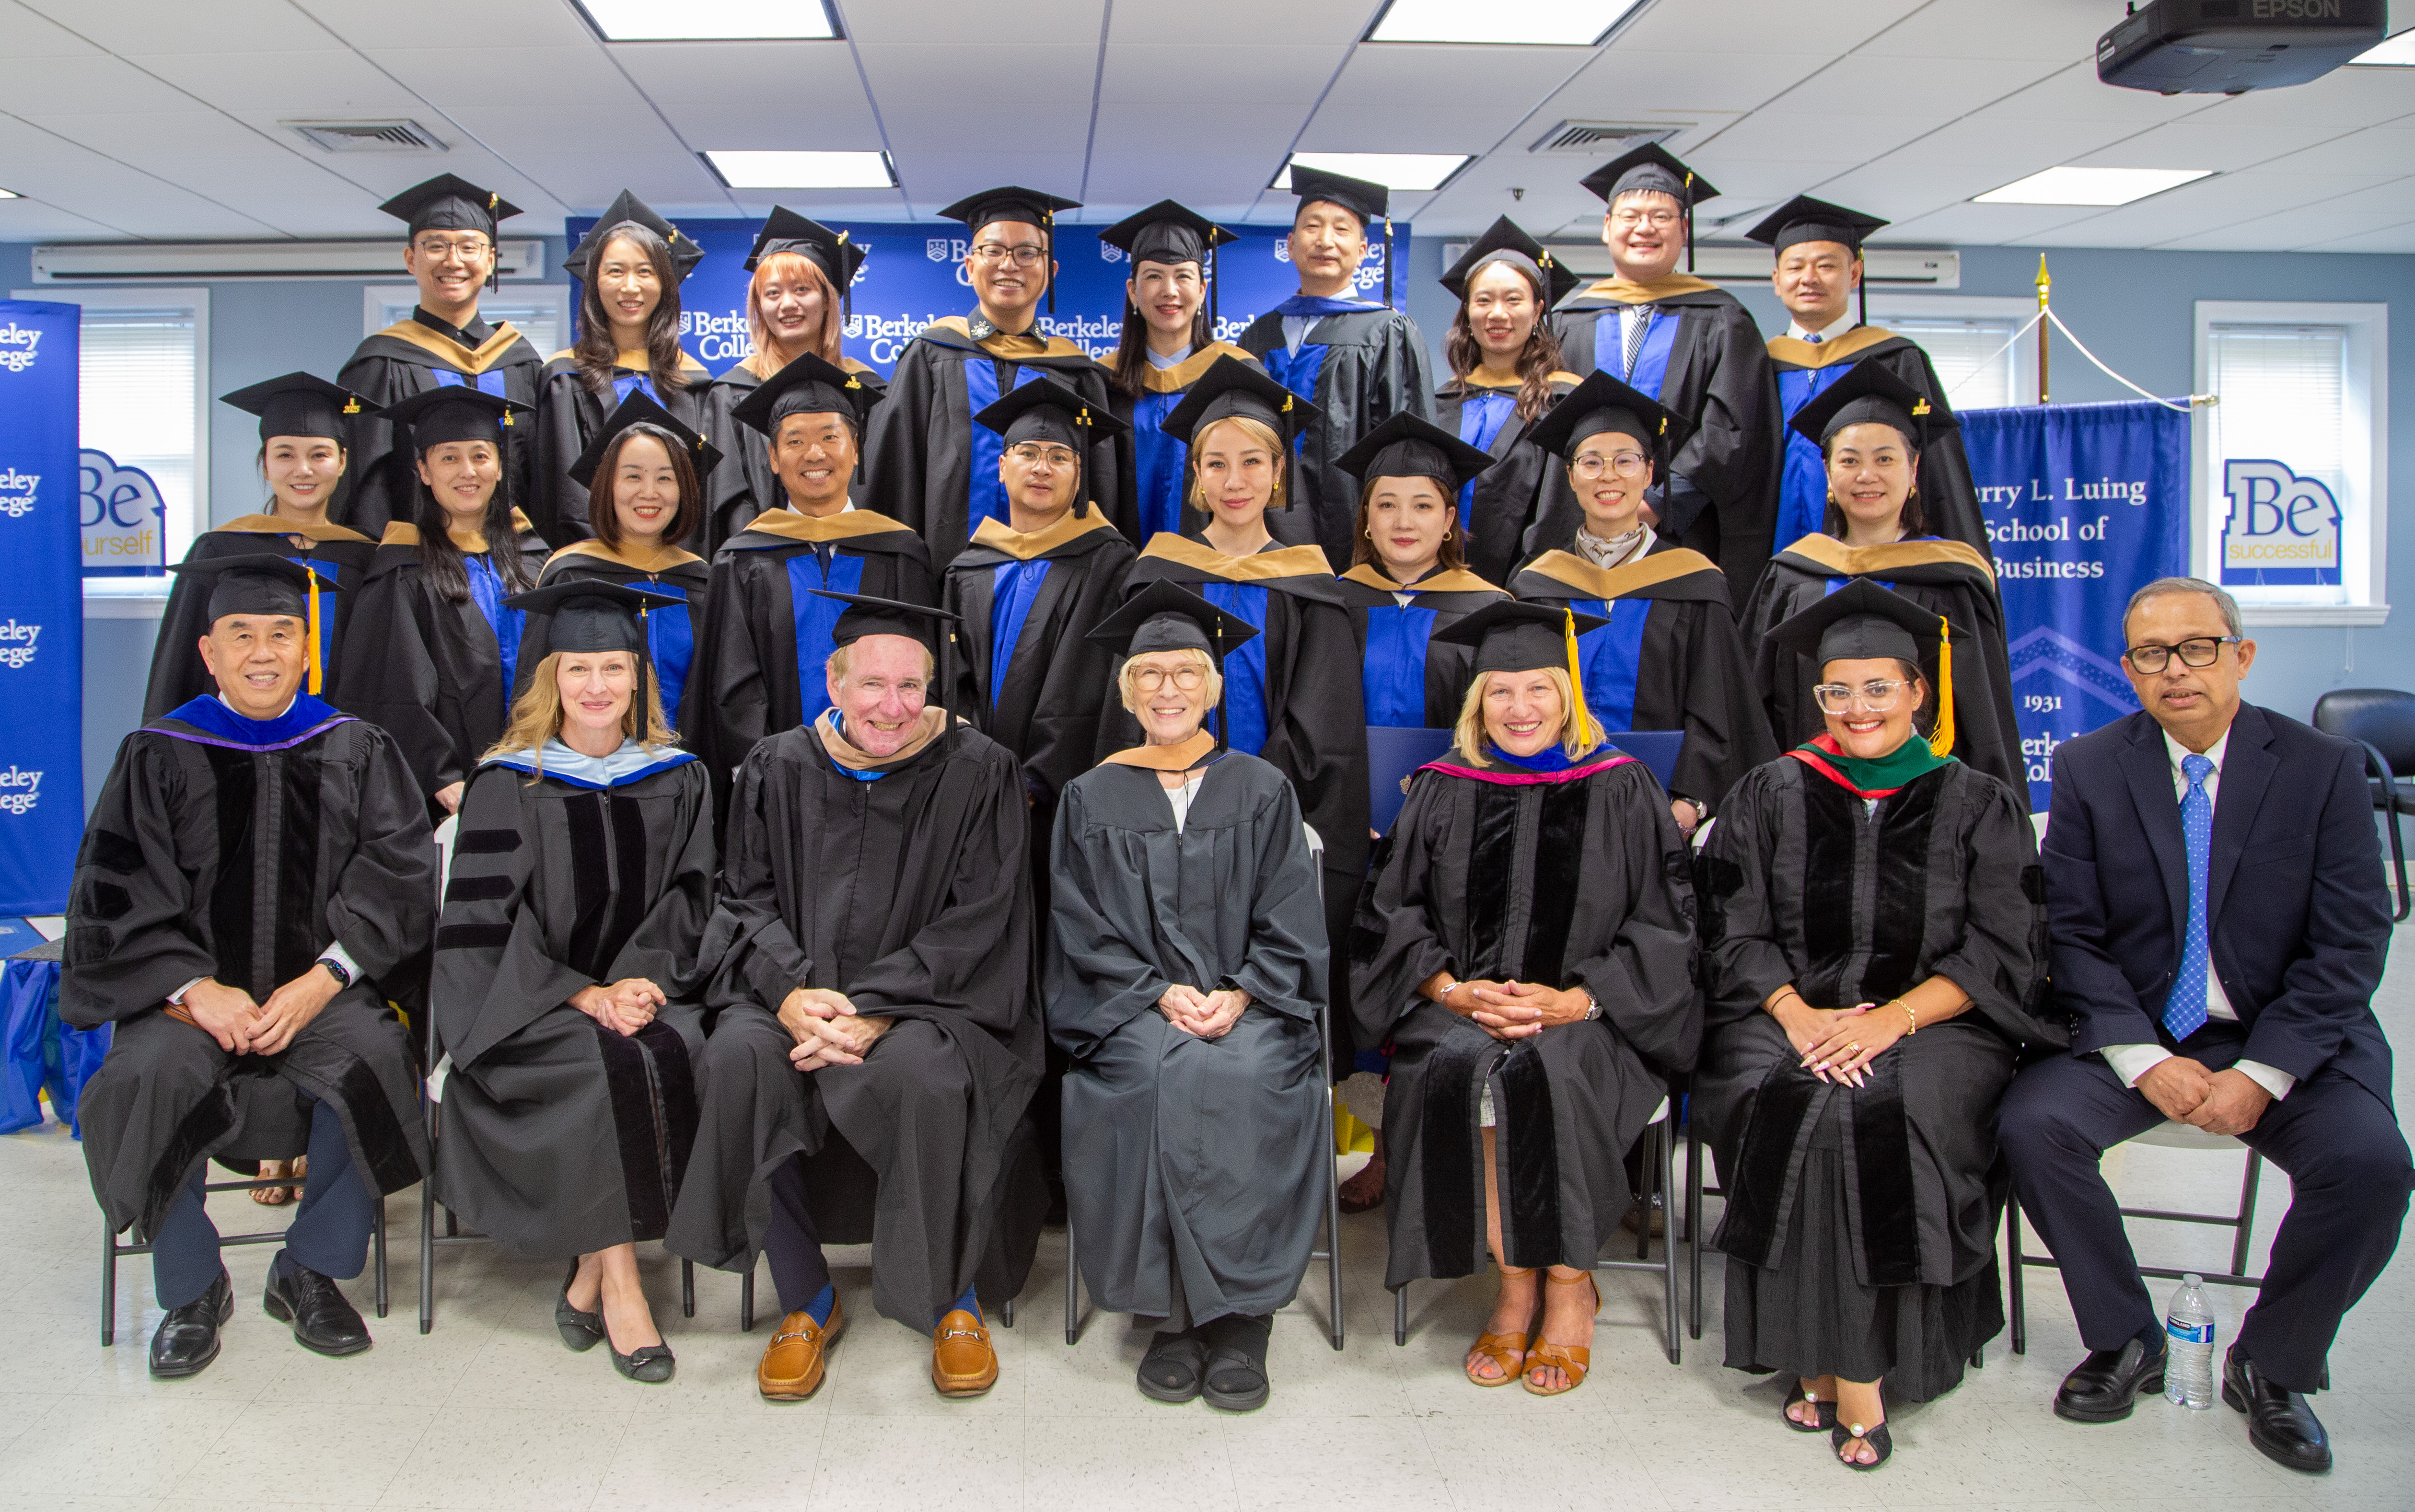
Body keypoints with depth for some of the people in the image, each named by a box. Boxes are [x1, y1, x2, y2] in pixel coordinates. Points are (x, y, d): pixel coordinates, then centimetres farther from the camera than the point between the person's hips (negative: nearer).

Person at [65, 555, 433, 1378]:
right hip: (190, 991, 0)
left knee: (375, 1061, -29)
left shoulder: (356, 751, 7)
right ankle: (191, 1291, -5)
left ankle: (310, 1272, -6)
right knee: (153, 1075, -30)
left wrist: (320, 982, -14)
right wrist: (195, 988, -15)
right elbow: (115, 901, 0)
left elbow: (398, 882, -1)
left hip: (323, 991, 0)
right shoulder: (160, 756, 6)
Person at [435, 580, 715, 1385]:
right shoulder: (508, 785, 3)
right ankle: (618, 1283, -22)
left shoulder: (677, 781, 11)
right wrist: (584, 995, -16)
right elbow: (486, 920, -4)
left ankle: (590, 1277, -17)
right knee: (615, 1066, -32)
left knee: (675, 1054, -30)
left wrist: (641, 980, -13)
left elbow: (689, 898, 7)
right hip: (525, 1007, -2)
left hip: (644, 993, 2)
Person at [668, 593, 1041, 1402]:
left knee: (921, 1076, -35)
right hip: (799, 990, 3)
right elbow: (747, 900, 5)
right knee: (738, 1060, -28)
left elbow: (977, 924, -8)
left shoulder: (976, 773, -3)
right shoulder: (778, 769, 6)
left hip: (928, 999, -3)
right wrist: (790, 991, -16)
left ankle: (954, 1303, -8)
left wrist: (873, 1010, -20)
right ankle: (807, 1303, -7)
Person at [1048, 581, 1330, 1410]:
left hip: (1250, 1006, 0)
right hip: (1130, 1008, 0)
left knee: (1239, 1078, -32)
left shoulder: (1262, 792, 12)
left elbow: (1291, 922, 6)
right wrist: (1161, 994, -11)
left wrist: (1239, 996, -11)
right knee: (1155, 1079, -32)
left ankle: (1239, 1315, -22)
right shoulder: (1092, 799, 12)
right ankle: (1170, 1310, -21)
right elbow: (1084, 930, 5)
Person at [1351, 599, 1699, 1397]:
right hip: (1462, 1007, 2)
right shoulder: (1442, 791, 11)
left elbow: (1664, 926, 1)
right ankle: (1516, 1284, -12)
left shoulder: (1621, 790, 5)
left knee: (1541, 1071, -33)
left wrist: (1576, 1000, -13)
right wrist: (1452, 989, -9)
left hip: (1587, 1019, -2)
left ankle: (1568, 1286, -11)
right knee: (1456, 1068, -30)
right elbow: (1390, 913, 9)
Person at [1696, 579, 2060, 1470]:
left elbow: (2004, 953, 0)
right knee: (1792, 1107, -31)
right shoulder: (1771, 796, 10)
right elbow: (1735, 935, 5)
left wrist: (1892, 1018, -15)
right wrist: (1798, 1015, -14)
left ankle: (1852, 1367, -19)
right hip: (1789, 1018, 1)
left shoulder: (1978, 807, 8)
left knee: (1889, 1112, -31)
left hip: (1934, 1024, -1)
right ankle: (1824, 1361, -18)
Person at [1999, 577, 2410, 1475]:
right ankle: (2125, 1343, 0)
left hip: (2288, 1041, -1)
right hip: (2132, 1030, 1)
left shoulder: (2325, 769, -2)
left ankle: (2271, 1367, 0)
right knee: (2032, 1125, -25)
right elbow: (2071, 936, -3)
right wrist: (2143, 1060, -16)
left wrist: (2261, 1074, -17)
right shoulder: (2089, 770, 0)